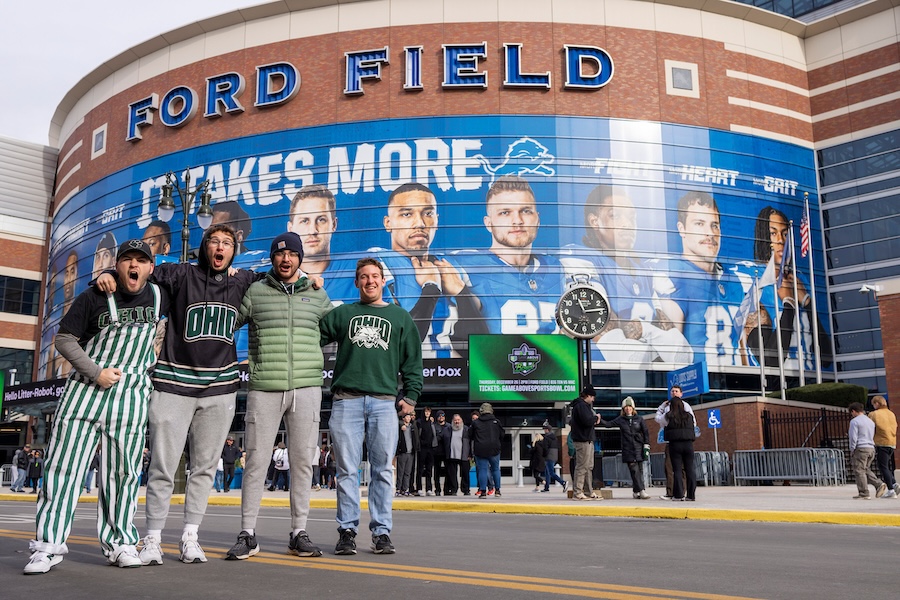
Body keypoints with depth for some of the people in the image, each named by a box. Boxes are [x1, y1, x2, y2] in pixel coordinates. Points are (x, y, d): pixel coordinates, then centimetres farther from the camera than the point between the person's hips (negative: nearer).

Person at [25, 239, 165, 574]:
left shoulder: (158, 296, 6)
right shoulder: (95, 297, -2)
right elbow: (64, 339, -1)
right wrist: (96, 372, -10)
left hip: (131, 397, 1)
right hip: (84, 390, -1)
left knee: (123, 471, 2)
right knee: (64, 465, -5)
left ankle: (119, 543, 12)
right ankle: (48, 545, 0)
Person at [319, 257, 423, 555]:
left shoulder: (400, 317, 15)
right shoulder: (342, 313, 15)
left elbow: (412, 360, 13)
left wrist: (410, 395, 5)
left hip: (384, 401, 0)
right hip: (347, 399, 0)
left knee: (383, 469, 1)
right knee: (347, 470, 0)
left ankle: (382, 531, 7)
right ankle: (347, 530, 7)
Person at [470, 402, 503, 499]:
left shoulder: (475, 422, 1)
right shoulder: (496, 421, 1)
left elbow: (470, 434, 9)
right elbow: (502, 435, 7)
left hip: (480, 450, 0)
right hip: (494, 450, 1)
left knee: (482, 470, 2)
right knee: (495, 469, 13)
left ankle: (483, 491, -3)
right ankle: (497, 490, 15)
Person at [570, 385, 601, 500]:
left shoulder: (585, 405, 20)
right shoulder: (581, 405, -14)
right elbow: (587, 421, -24)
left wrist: (594, 420, 3)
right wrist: (596, 418, -6)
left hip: (588, 440, 11)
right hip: (583, 440, -11)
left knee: (589, 467, 13)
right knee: (582, 467, -9)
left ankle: (589, 492, 19)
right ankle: (577, 493, -6)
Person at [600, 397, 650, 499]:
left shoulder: (639, 419, 7)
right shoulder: (620, 420, 7)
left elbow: (646, 432, 8)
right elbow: (608, 424, 0)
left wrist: (646, 446, 2)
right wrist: (600, 420, -17)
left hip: (639, 448, 1)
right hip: (628, 450, -1)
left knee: (640, 470, 1)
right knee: (634, 470, -9)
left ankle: (636, 491, 9)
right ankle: (641, 491, -13)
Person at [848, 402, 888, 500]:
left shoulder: (854, 421, -7)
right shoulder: (871, 421, 18)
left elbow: (853, 438, -11)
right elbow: (873, 436, 21)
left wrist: (852, 450, -3)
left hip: (861, 448, -8)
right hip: (871, 448, 8)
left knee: (859, 471, -3)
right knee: (866, 470, 17)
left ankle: (864, 494, -4)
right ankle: (879, 484, -2)